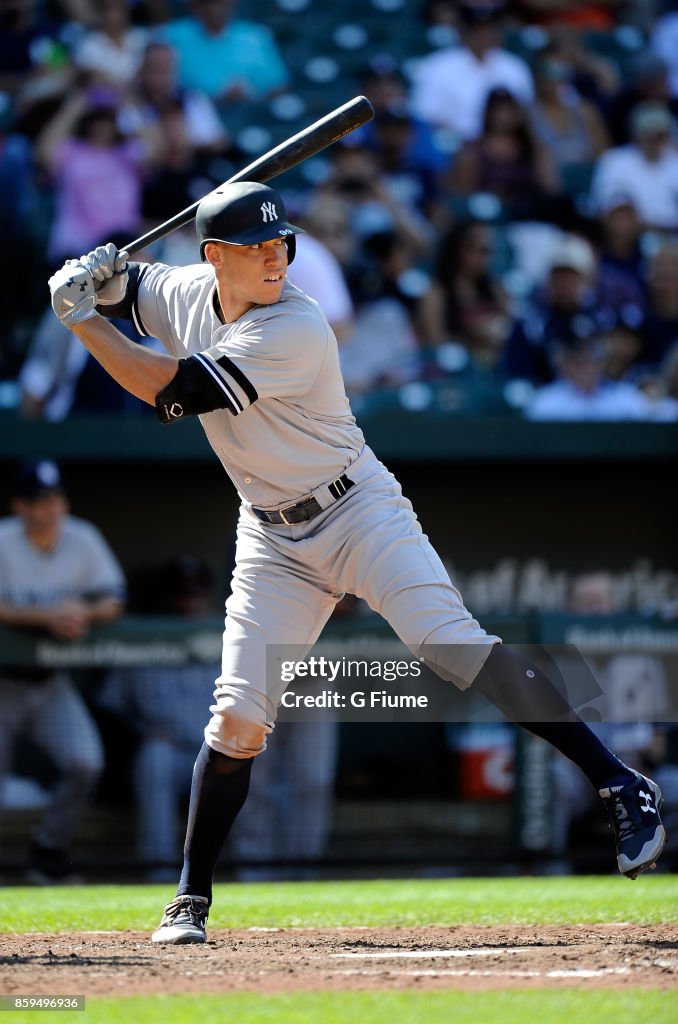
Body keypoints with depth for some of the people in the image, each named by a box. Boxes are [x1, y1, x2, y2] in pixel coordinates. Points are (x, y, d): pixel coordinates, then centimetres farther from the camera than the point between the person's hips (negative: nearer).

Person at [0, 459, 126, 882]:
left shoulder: (84, 541, 0)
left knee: (85, 763, -16)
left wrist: (84, 613, -22)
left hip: (51, 683, 3)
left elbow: (113, 601, -1)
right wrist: (45, 616, -33)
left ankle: (50, 849, 4)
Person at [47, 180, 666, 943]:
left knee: (456, 647, -21)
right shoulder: (184, 293, -4)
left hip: (358, 514, -5)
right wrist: (96, 283, -7)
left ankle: (620, 788, -19)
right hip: (273, 540, 5)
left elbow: (172, 393, -29)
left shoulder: (295, 330, -25)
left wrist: (81, 319, -21)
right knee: (237, 718, -1)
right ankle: (190, 901, 10)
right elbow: (125, 287, 18)